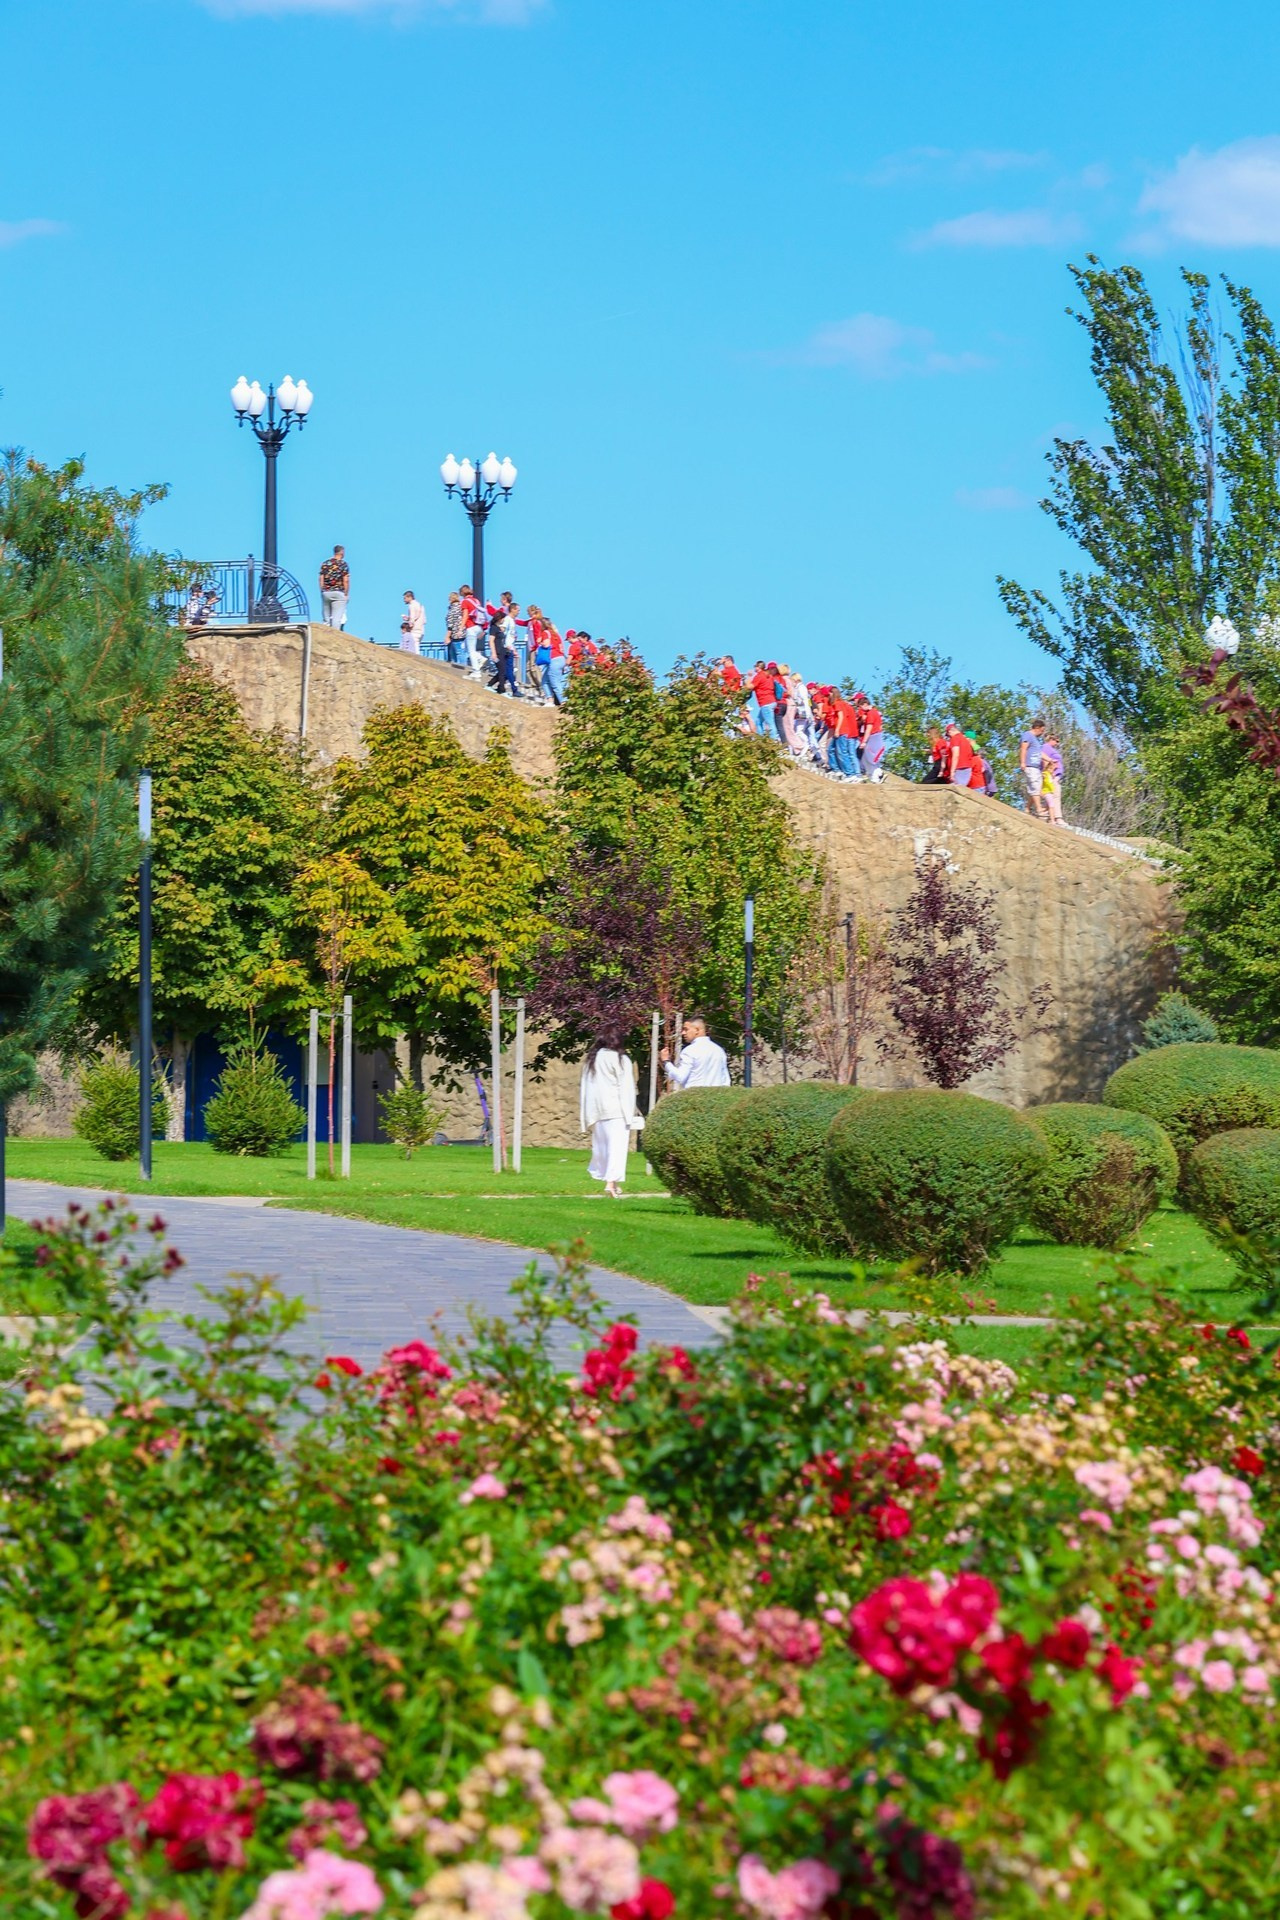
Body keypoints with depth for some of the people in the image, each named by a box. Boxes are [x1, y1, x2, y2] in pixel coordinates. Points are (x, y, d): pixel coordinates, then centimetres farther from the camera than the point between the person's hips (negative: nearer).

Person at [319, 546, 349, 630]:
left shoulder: (325, 564, 8)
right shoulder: (343, 564, -4)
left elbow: (321, 580, 6)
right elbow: (346, 581, -8)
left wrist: (322, 592, 12)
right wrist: (346, 594, -1)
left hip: (326, 593, 4)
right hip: (339, 593, -4)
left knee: (327, 618, 8)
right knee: (337, 618, -6)